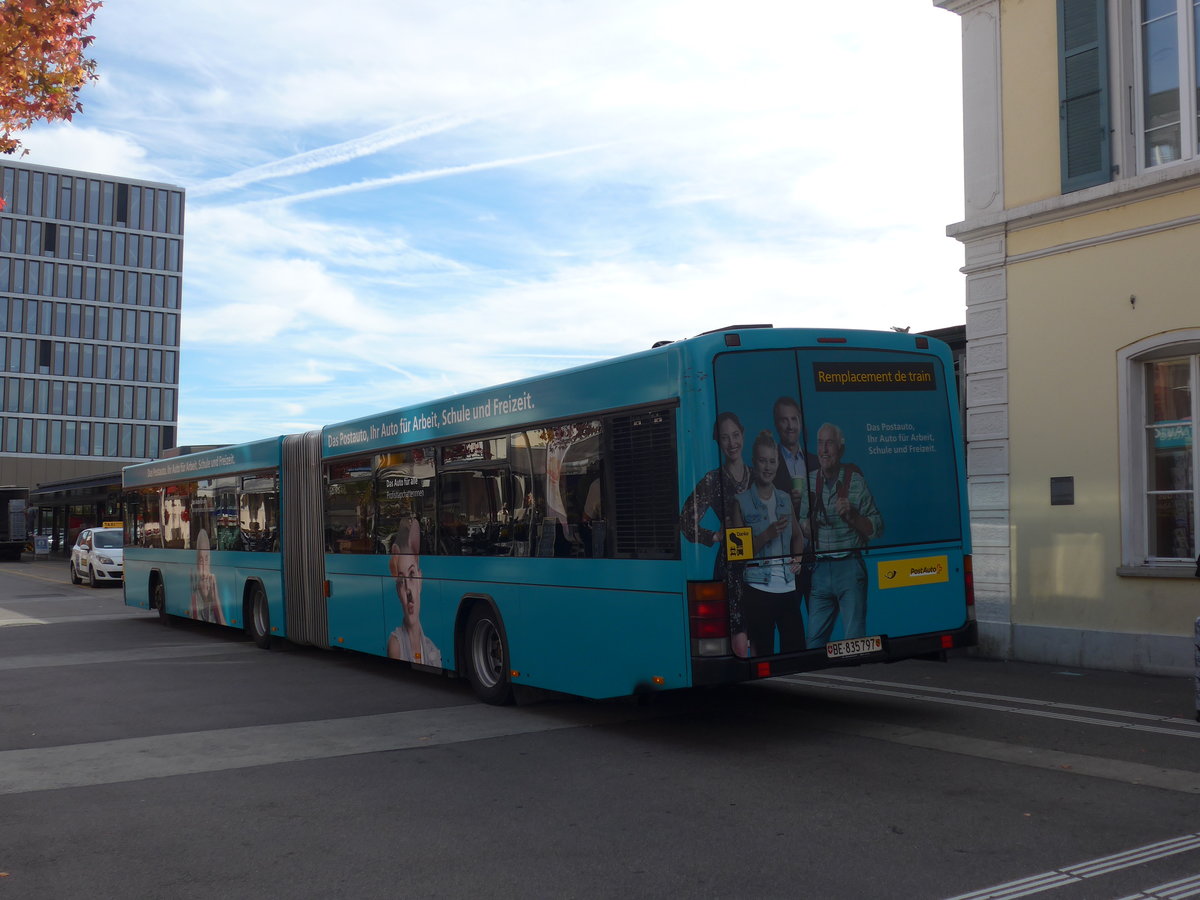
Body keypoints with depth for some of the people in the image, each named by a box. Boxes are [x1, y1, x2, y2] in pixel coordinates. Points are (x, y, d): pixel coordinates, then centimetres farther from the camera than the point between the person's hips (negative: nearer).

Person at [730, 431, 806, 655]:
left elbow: (798, 534, 25)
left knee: (796, 648, 2)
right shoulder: (742, 501, -2)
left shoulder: (785, 498, 12)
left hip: (788, 585, 4)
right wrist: (767, 535, -19)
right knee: (762, 651, -1)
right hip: (758, 588, -4)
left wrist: (797, 557, 5)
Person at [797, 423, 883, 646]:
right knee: (813, 639, 5)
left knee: (855, 638, -4)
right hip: (820, 568, 4)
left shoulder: (855, 481, -1)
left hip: (849, 567, -3)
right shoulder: (809, 481, 9)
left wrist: (852, 515, -15)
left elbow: (876, 529, 0)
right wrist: (806, 526, -2)